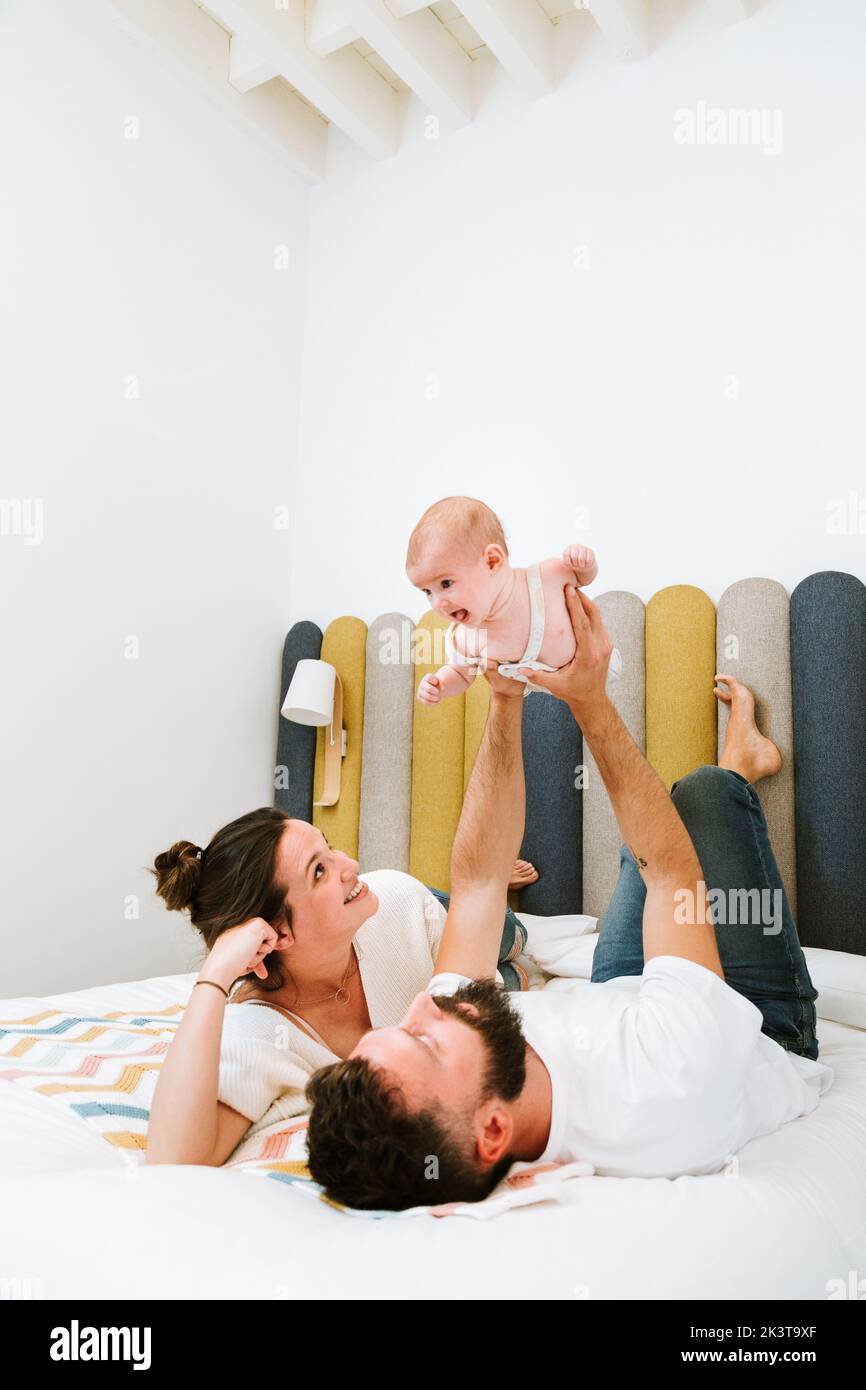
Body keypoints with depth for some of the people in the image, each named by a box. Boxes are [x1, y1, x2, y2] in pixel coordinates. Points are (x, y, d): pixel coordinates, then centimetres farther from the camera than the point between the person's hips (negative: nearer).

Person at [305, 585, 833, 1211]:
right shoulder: (663, 1089, -49)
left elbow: (476, 881, -25)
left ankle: (740, 768, 48)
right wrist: (591, 701, -32)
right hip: (772, 1035, -3)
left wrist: (505, 700, -31)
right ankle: (740, 767, 34)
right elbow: (675, 873, -34)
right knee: (703, 793, -4)